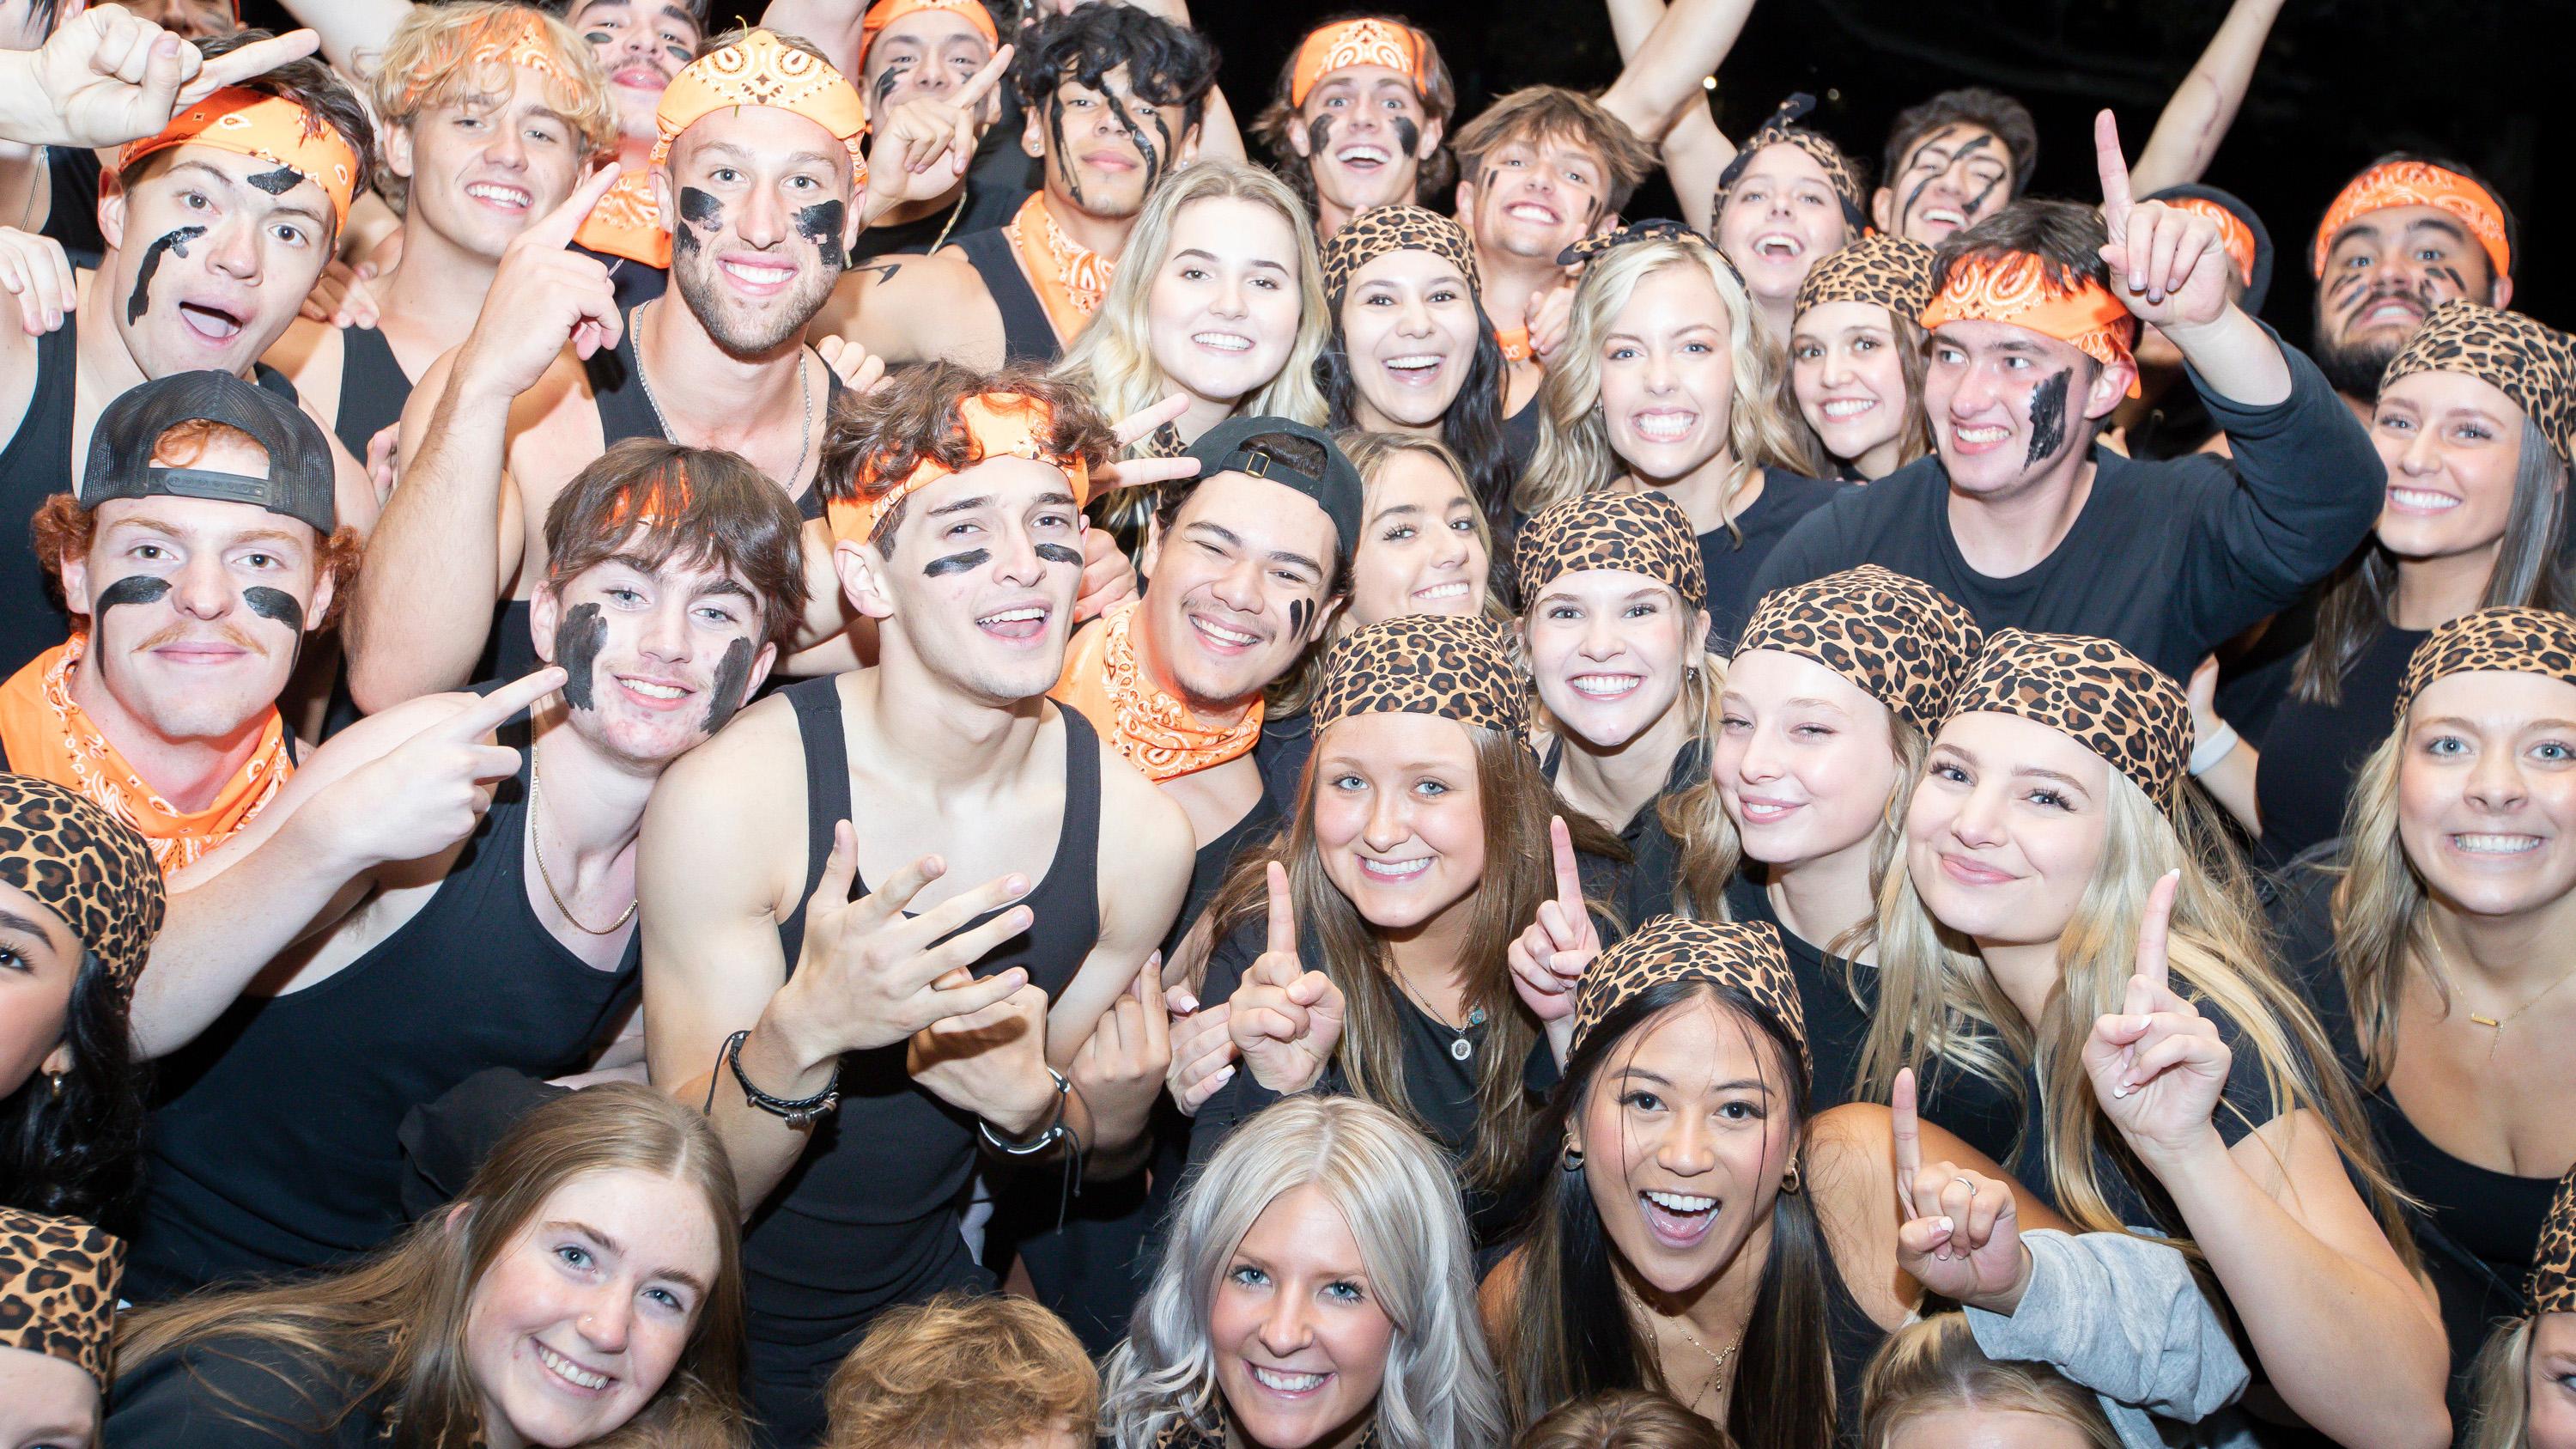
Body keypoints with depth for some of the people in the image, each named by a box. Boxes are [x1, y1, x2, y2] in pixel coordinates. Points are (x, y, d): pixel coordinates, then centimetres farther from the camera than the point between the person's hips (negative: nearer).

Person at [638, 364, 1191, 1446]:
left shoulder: (1140, 835, -14)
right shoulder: (727, 798, -23)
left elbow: (1094, 1148, 1)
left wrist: (1035, 1105, -22)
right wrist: (804, 1030, -40)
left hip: (917, 1311, 3)